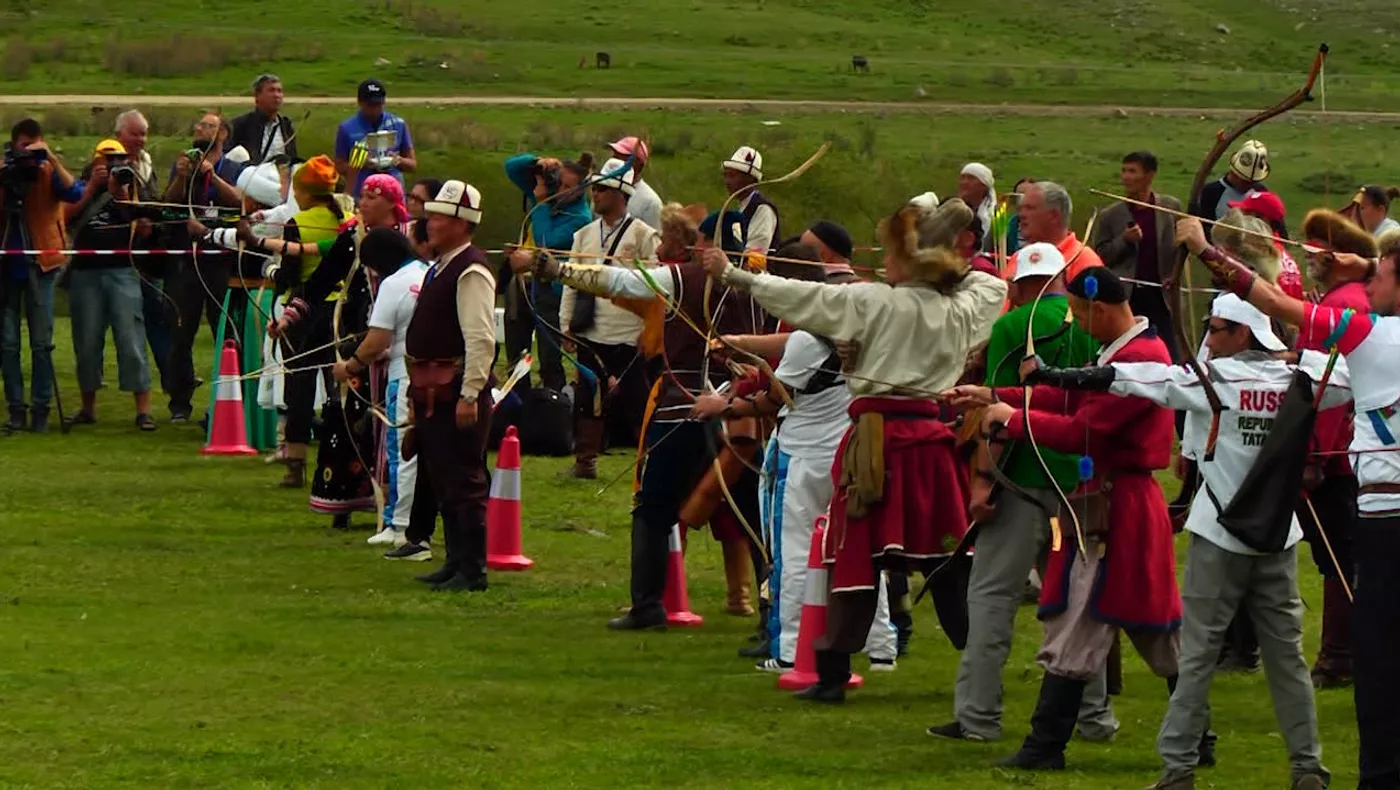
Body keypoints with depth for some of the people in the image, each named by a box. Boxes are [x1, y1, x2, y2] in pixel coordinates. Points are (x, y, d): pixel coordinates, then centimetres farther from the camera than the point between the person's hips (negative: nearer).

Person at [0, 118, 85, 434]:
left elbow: (74, 193, -15)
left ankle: (41, 409, 3)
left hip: (39, 265, -1)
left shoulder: (49, 172, 2)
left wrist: (52, 159, -19)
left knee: (42, 343, -2)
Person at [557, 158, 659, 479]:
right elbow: (571, 282, 13)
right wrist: (567, 326, 8)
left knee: (636, 403, 0)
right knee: (589, 399, 8)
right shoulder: (584, 235, 12)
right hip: (591, 334, 5)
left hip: (629, 335, -5)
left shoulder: (643, 235, -4)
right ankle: (585, 461, 16)